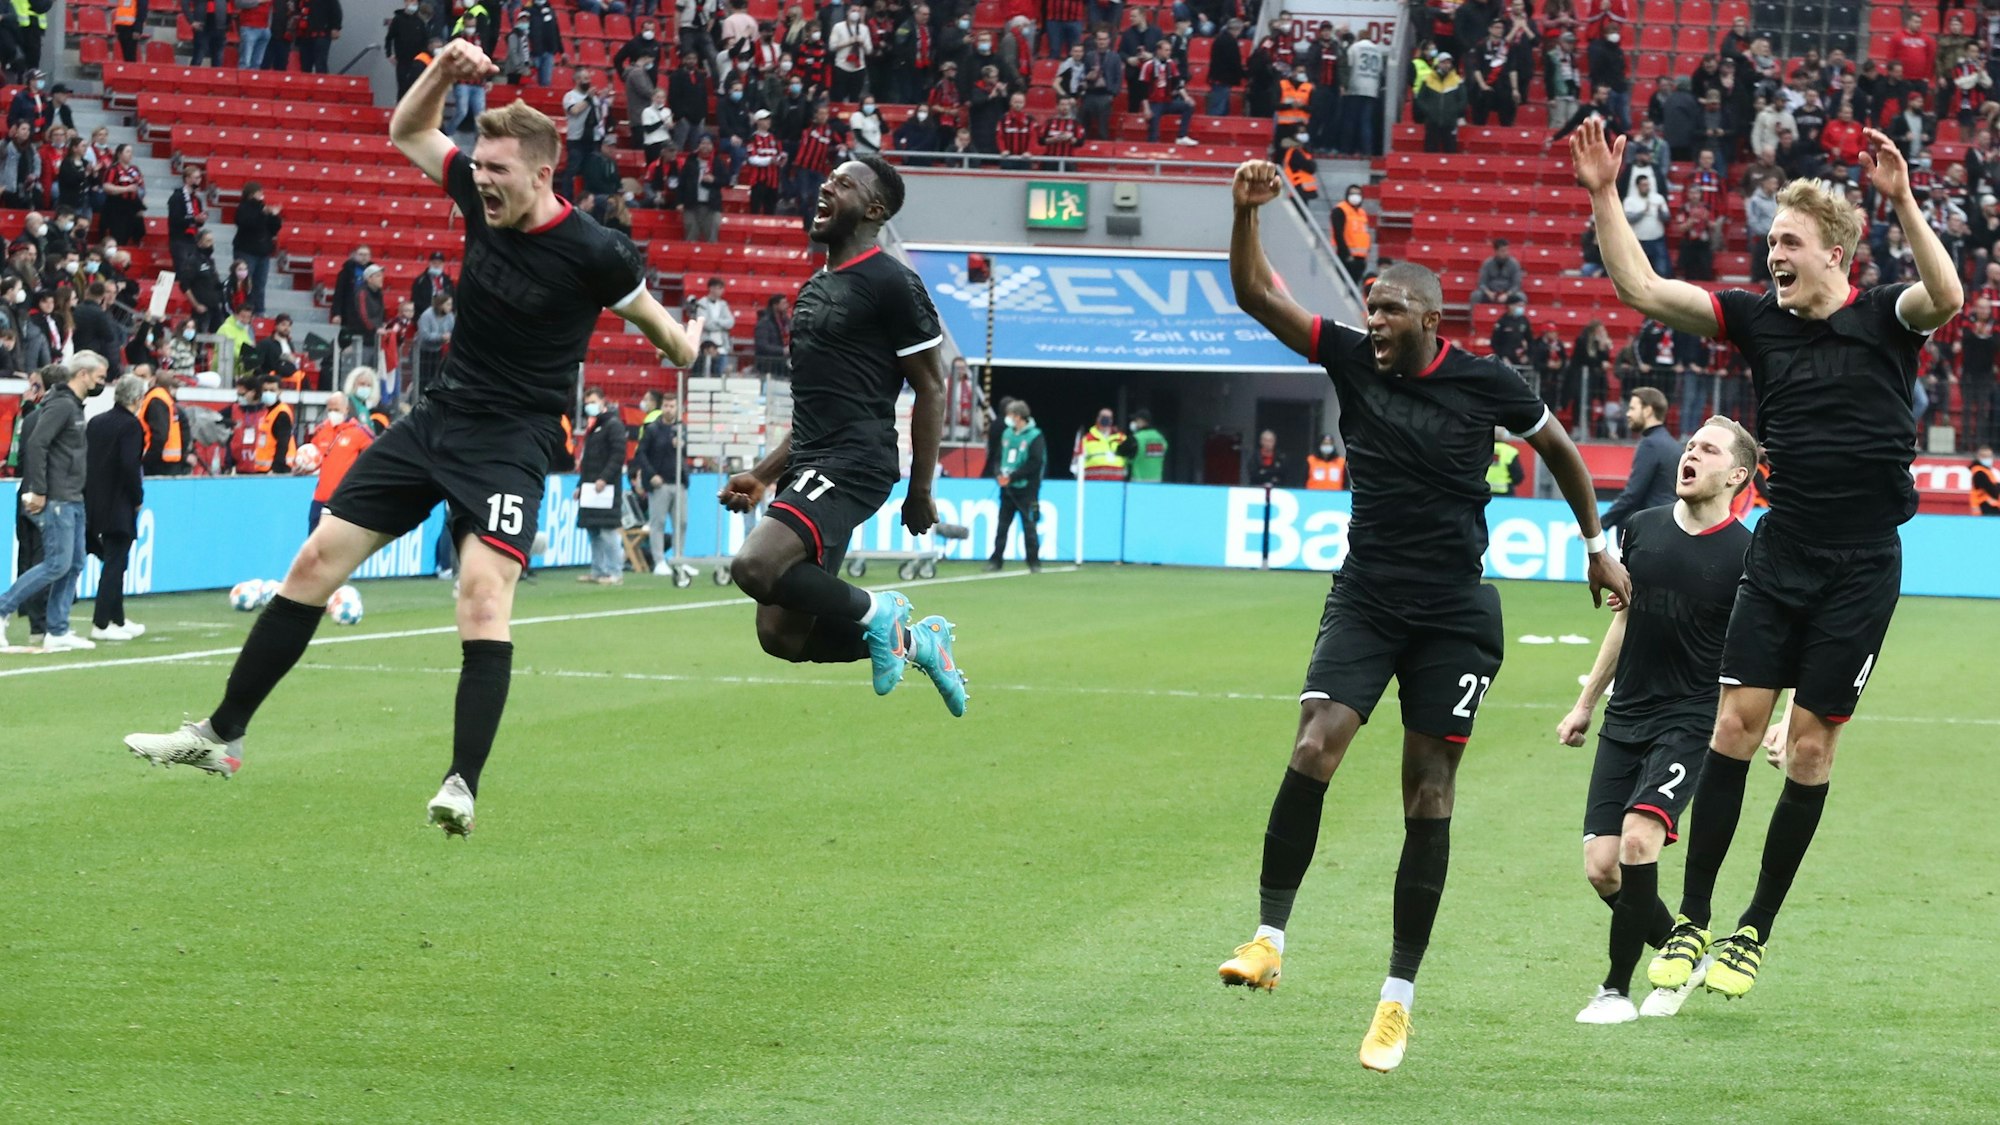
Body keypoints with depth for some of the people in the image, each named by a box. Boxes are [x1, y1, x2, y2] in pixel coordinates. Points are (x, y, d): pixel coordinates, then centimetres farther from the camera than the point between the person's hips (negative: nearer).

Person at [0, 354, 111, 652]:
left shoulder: (74, 406, 16)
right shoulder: (60, 405, -13)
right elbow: (36, 445, -21)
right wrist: (38, 491, -22)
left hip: (72, 501, 10)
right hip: (56, 501, -10)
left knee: (74, 565, 8)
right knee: (58, 563, -10)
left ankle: (57, 632, 10)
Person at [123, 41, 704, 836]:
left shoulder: (591, 253, -17)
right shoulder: (483, 197, -2)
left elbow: (653, 319, 1)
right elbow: (407, 132, 10)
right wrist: (444, 71, -6)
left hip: (512, 439, -6)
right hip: (438, 415, 6)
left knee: (484, 593, -26)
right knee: (315, 562, 4)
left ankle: (463, 786, -25)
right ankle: (221, 735, 12)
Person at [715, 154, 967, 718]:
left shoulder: (890, 284, -7)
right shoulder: (817, 287, 20)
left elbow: (931, 387, -7)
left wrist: (920, 491, -9)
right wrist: (764, 475, 19)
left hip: (852, 467, -9)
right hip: (809, 467, 9)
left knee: (755, 567, -29)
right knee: (781, 634, 3)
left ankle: (873, 612, -6)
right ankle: (915, 640, 19)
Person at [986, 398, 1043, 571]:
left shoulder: (1034, 436, -8)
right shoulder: (1007, 433, 11)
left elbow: (1035, 463, -14)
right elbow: (999, 457, 16)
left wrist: (1012, 477, -16)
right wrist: (1000, 474, -4)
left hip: (1026, 490, -6)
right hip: (1007, 488, 6)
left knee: (1029, 526, -2)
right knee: (1002, 525, 5)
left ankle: (1034, 561, 5)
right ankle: (996, 560, 9)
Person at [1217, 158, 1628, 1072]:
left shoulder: (1485, 383, -5)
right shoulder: (1351, 359, -1)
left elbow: (1558, 448, 12)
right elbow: (1256, 295, -5)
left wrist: (1597, 546, 17)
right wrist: (1246, 211, -20)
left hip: (1454, 615, -1)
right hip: (1365, 601, 1)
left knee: (1428, 796, 0)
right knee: (1315, 747, -21)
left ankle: (1399, 996, 6)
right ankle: (1269, 937, -12)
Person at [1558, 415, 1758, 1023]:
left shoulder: (1745, 556, -9)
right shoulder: (1640, 529, 6)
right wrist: (1585, 703, 23)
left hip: (1691, 722, -5)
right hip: (1625, 718, 5)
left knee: (1638, 837, -23)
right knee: (1602, 867, -3)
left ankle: (1617, 989, -6)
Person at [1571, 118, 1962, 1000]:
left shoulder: (1884, 317, -7)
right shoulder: (1760, 318, 4)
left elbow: (1946, 298, -30)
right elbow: (1642, 289, 0)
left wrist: (1903, 203, -42)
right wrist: (1604, 194, -9)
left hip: (1861, 565, -3)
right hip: (1780, 553, 3)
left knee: (1810, 745, 1)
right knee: (1736, 720, -3)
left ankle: (1755, 932, 11)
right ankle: (1692, 919, 4)